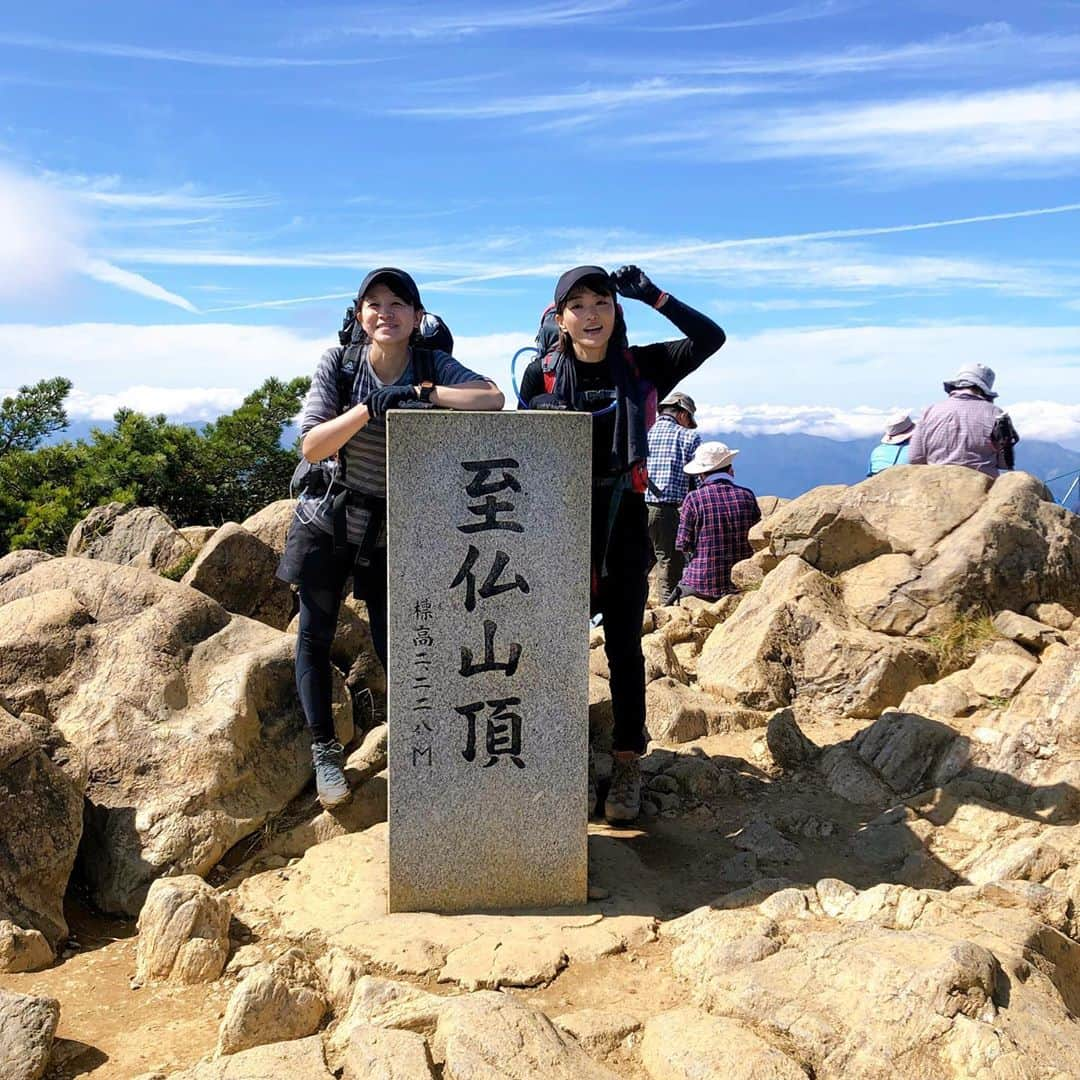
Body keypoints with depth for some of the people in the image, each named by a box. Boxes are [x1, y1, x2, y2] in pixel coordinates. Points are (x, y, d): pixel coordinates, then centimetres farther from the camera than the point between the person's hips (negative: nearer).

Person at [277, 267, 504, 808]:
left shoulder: (433, 364, -10)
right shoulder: (337, 362, -10)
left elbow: (494, 399, -26)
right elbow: (311, 446, -17)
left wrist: (423, 391, -32)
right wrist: (367, 408, -29)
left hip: (393, 533, -1)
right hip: (328, 523, 1)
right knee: (314, 636, 6)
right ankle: (324, 750, 23)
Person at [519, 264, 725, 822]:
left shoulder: (640, 366, -1)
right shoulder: (542, 373, -2)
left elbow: (710, 338, -10)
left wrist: (653, 296, -15)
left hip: (622, 520, 0)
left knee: (624, 645, 6)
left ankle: (628, 763, 17)